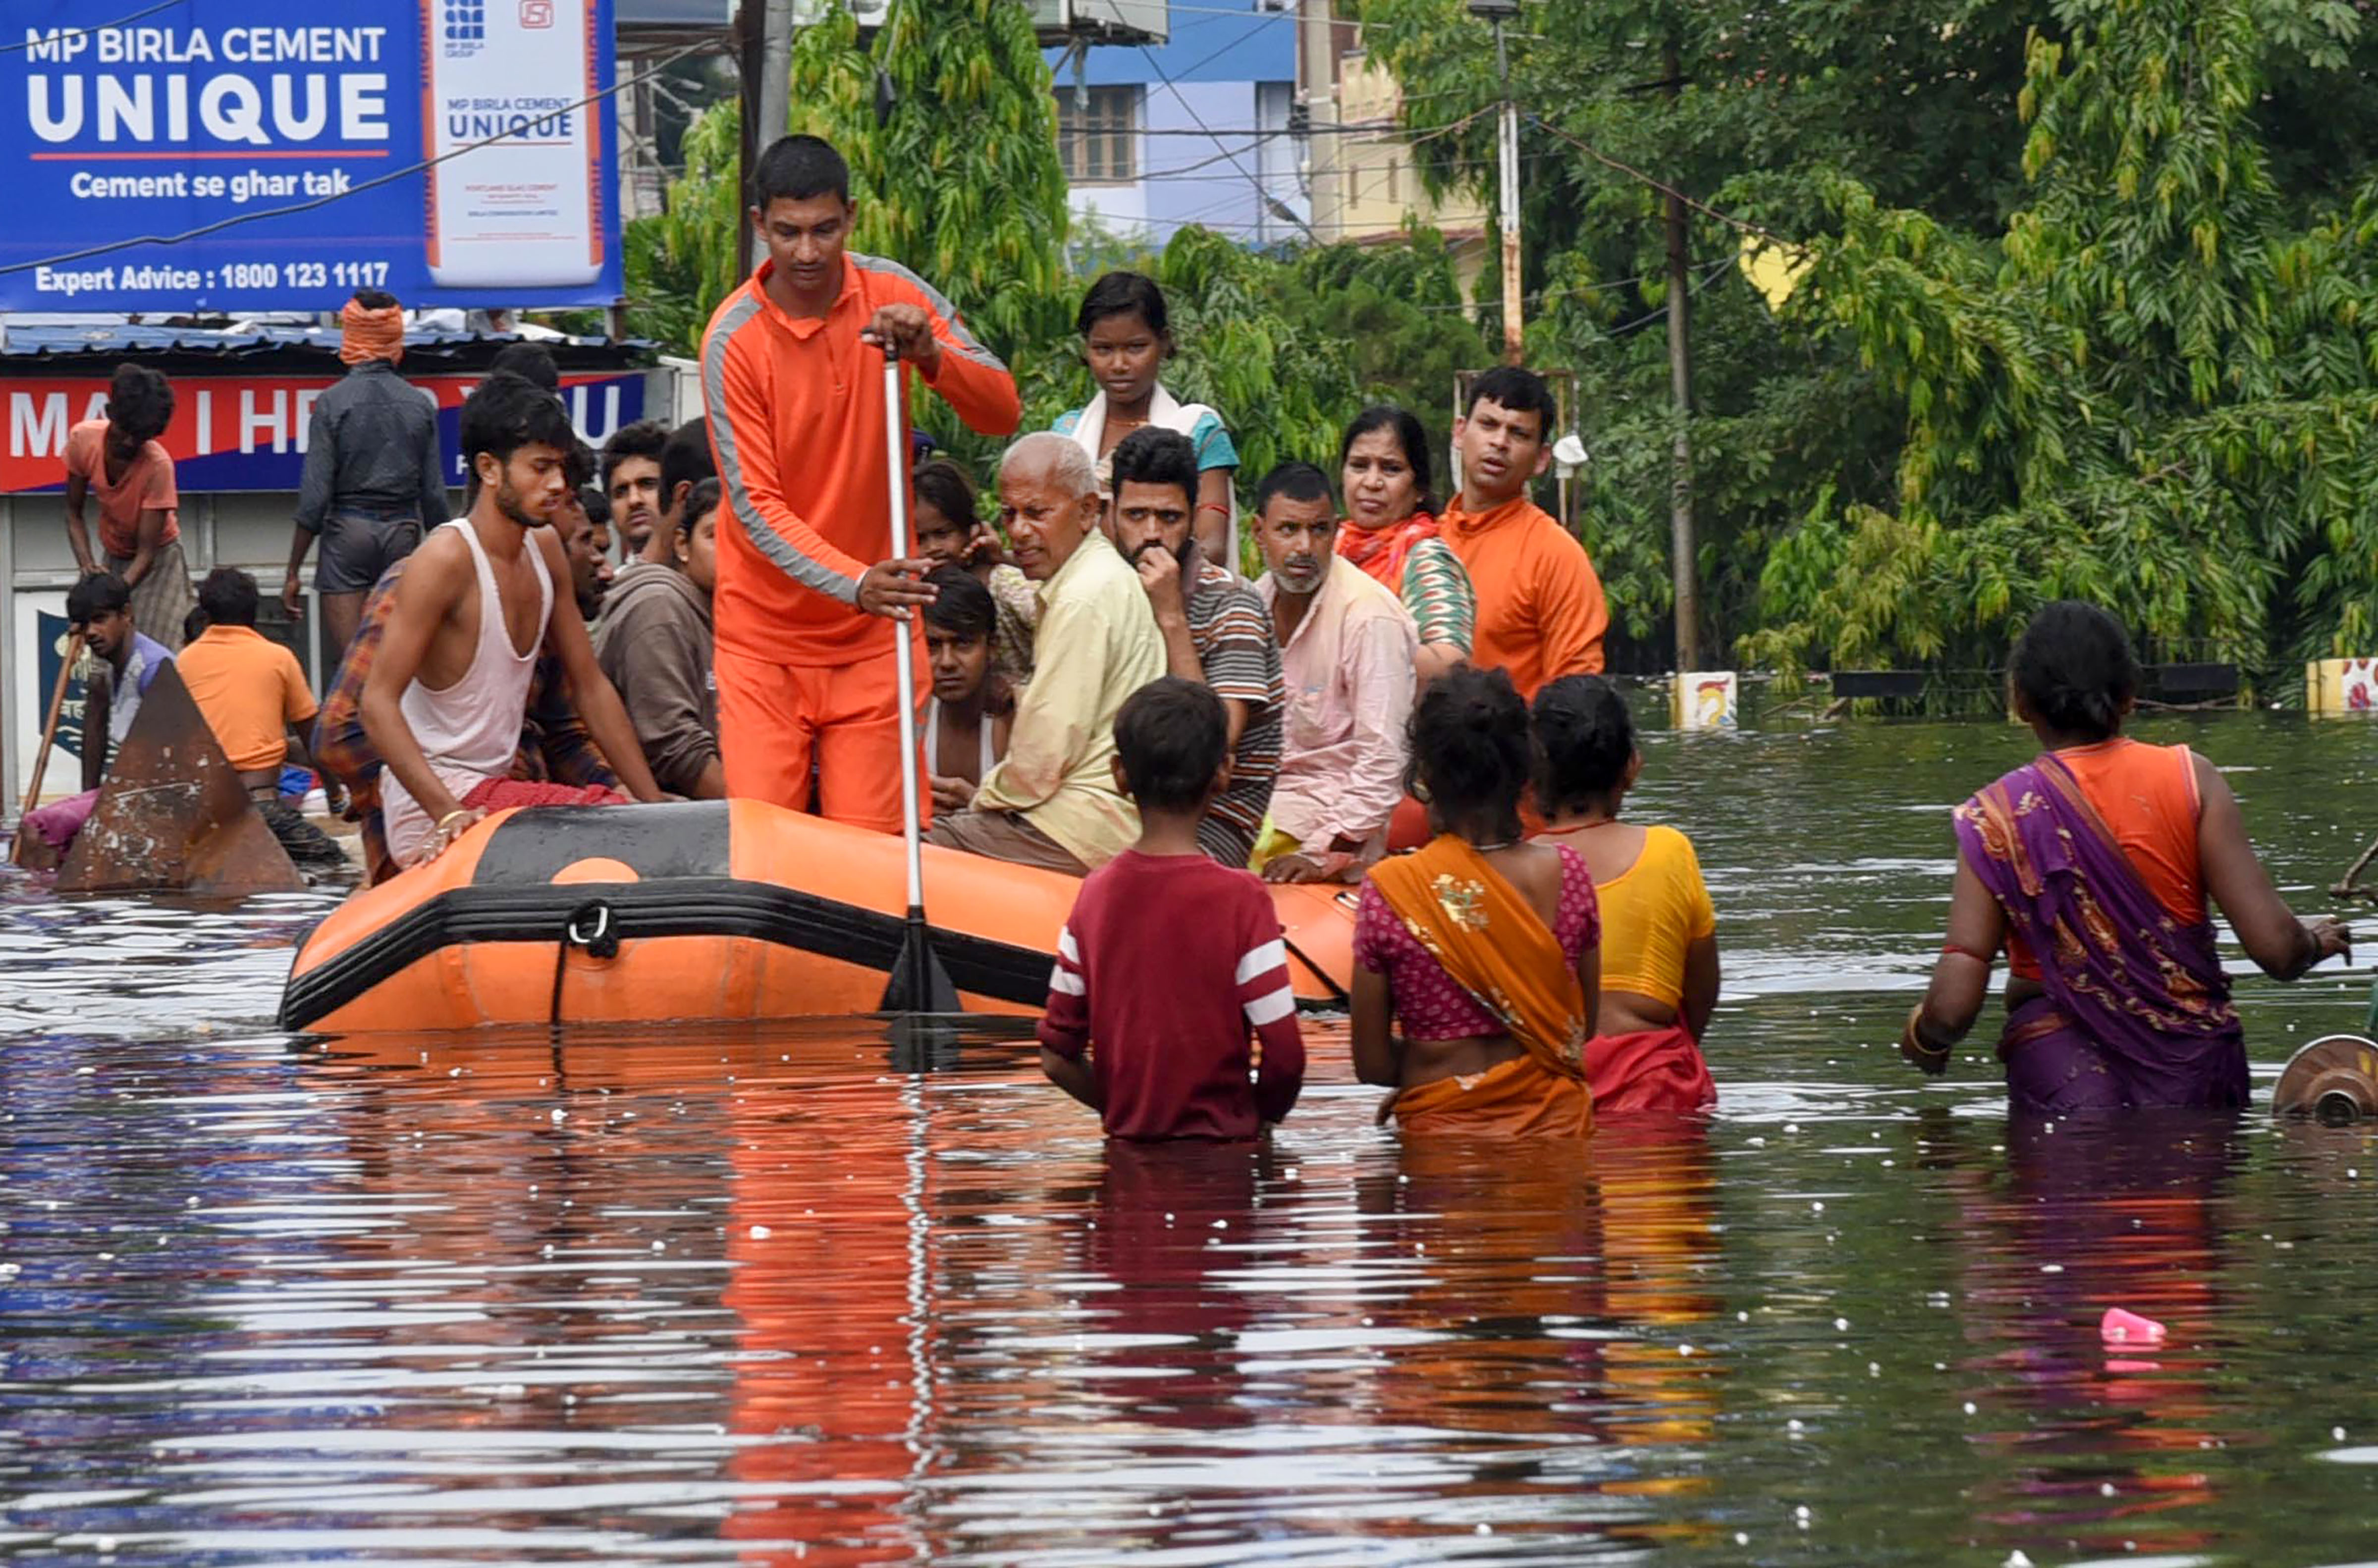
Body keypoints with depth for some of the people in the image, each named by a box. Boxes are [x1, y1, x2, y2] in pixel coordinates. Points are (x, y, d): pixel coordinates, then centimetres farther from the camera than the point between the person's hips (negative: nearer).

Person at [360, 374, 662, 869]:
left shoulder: (545, 550, 10)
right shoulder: (447, 559, -15)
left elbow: (590, 687, 18)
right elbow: (379, 703, -21)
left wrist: (656, 806, 12)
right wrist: (449, 814, -31)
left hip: (495, 786, 9)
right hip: (431, 808, -9)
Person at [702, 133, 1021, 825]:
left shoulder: (892, 295, -2)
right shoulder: (734, 339, -12)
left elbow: (1003, 411, -3)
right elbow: (755, 504, -16)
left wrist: (932, 357, -24)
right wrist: (853, 582, -31)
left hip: (873, 636, 2)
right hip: (766, 634, -2)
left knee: (871, 841, -3)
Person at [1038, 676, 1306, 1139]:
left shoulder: (1097, 893, 2)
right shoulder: (1240, 898, -9)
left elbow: (1057, 1058, 5)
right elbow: (1285, 1058, -8)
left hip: (1128, 1137, 4)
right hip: (1222, 1147, -4)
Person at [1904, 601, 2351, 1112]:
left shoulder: (1996, 818, 0)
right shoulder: (2189, 779, 2)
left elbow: (1952, 1008, -5)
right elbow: (2276, 948, -3)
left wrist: (1923, 1039, 18)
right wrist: (2313, 942, 20)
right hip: (2196, 1068, 1)